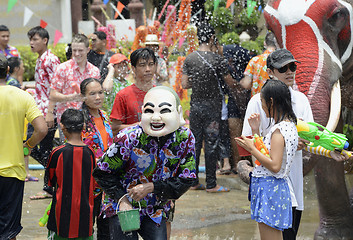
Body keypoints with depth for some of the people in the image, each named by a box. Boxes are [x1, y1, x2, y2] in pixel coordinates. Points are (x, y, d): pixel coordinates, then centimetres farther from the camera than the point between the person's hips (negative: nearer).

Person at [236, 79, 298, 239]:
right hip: (277, 187, 10)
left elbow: (274, 166, -24)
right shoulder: (289, 125, 12)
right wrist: (255, 130, 11)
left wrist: (251, 149, -16)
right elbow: (266, 153, 17)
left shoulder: (279, 130, -18)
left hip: (269, 188, -10)